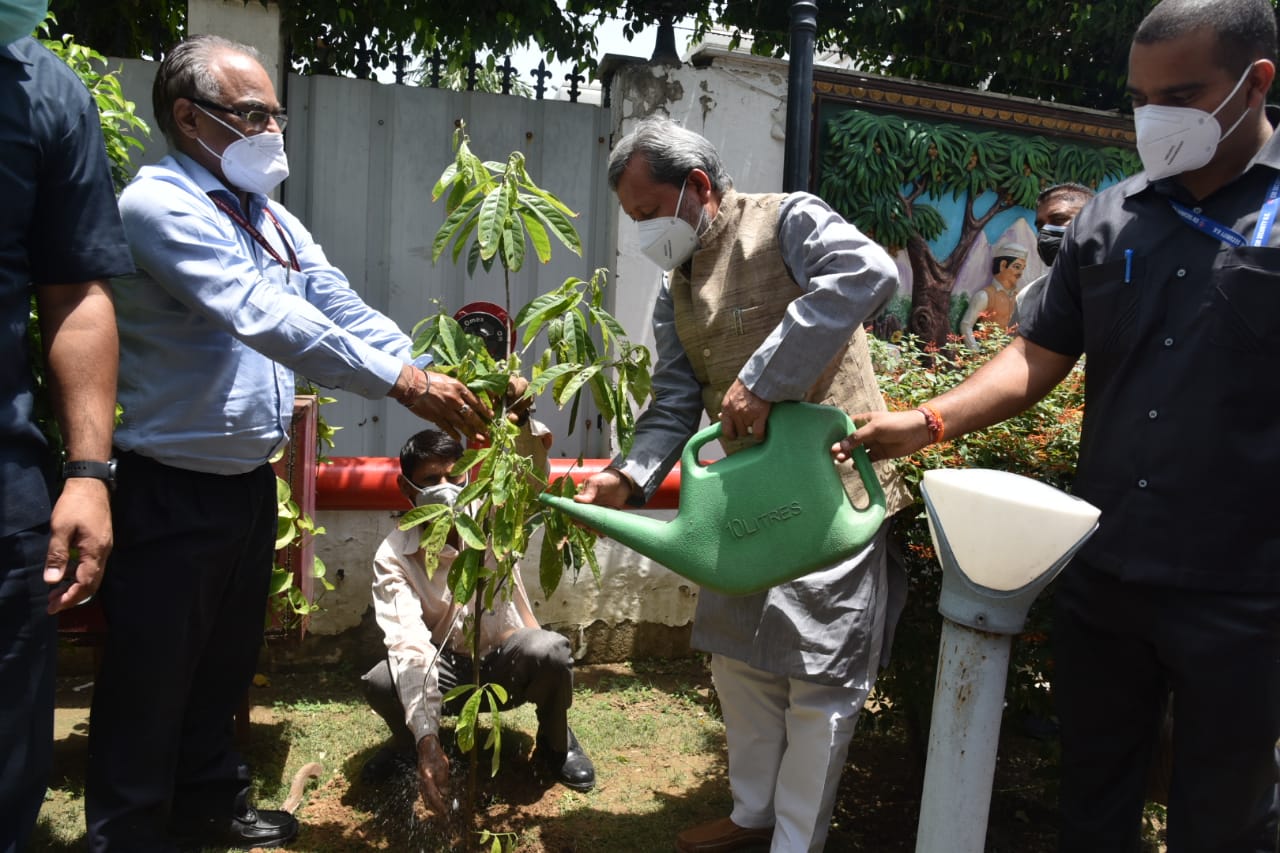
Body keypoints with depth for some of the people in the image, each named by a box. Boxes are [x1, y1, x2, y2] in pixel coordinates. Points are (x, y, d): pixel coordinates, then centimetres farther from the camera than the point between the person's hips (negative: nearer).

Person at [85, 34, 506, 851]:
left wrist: (440, 386, -14)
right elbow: (260, 315, -30)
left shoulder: (271, 217, 9)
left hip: (251, 481, 8)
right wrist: (403, 383, -34)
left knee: (225, 663, 22)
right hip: (171, 492, -8)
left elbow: (346, 313, 0)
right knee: (151, 683, 7)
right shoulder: (159, 204, -17)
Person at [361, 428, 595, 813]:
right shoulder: (393, 557, -17)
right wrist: (427, 743, -40)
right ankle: (409, 745, 7)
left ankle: (556, 742, 0)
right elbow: (408, 646, -29)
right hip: (446, 669, 0)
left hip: (507, 663, 0)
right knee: (380, 683, -31)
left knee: (550, 651, -35)